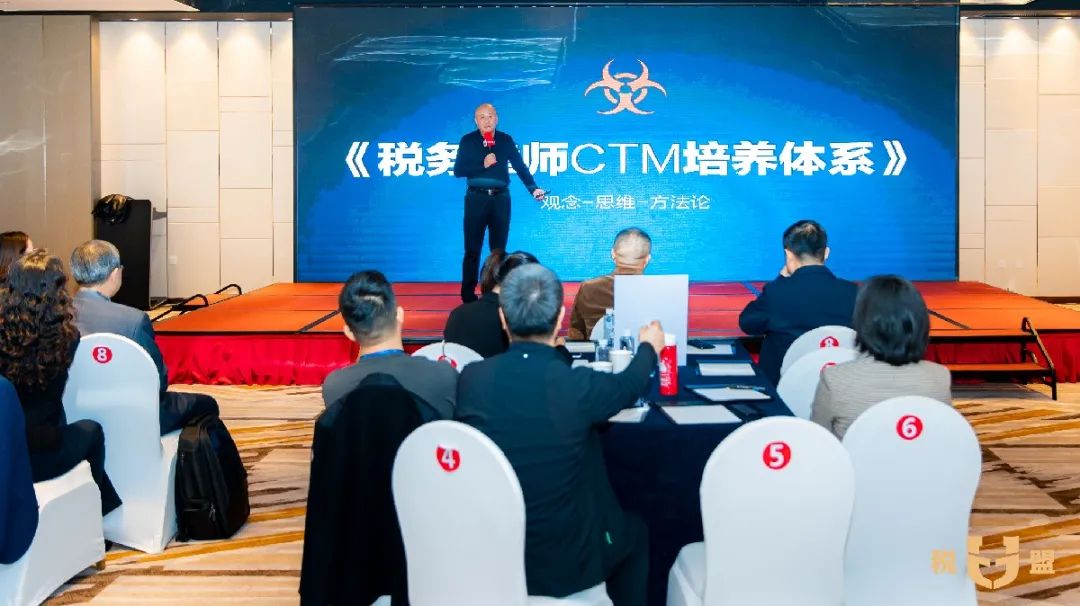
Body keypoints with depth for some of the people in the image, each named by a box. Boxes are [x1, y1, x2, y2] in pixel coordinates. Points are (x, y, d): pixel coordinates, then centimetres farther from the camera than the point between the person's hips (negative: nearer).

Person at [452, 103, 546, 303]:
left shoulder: (506, 140, 4)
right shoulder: (468, 141, 0)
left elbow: (520, 166, 3)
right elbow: (458, 170, -5)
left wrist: (533, 188, -8)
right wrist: (483, 164, -15)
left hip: (500, 198, 2)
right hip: (476, 198, -2)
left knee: (498, 248, 9)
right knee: (472, 249, 1)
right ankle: (468, 294, 7)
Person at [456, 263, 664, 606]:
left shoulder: (470, 378, -13)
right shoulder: (579, 386, -21)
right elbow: (632, 384, 2)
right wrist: (648, 347, 24)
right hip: (567, 564, -4)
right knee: (635, 533, 27)